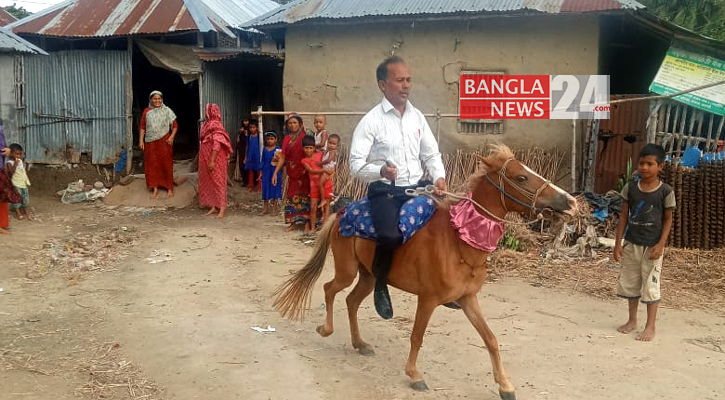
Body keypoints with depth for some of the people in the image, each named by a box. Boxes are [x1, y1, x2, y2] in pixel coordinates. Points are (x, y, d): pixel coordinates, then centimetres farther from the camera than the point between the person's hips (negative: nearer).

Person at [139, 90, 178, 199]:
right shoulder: (147, 111, 7)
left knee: (166, 164, 1)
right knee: (152, 165, 3)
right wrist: (141, 141, 0)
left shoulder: (167, 110, 1)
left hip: (164, 141, -2)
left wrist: (172, 137, -12)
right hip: (150, 142, 2)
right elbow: (142, 127, 8)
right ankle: (155, 188, 11)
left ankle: (169, 188, 9)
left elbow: (175, 125, 0)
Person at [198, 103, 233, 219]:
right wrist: (208, 161, 16)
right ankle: (215, 206, 15)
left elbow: (217, 144, -21)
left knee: (217, 181, -5)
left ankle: (222, 208, -2)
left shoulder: (215, 125, -15)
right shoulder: (208, 124, 13)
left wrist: (212, 161, -23)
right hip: (206, 159, 9)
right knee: (210, 182, 10)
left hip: (215, 159, -9)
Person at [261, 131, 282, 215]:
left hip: (275, 171, -4)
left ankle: (274, 208, 14)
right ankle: (266, 208, 19)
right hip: (266, 171, 4)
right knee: (265, 188, 8)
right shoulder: (265, 149, 7)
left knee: (275, 188, 3)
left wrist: (277, 160, -26)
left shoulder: (278, 149, -5)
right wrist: (261, 172, 10)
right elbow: (263, 161, 12)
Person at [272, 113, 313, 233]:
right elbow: (282, 157, 9)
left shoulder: (306, 135, -3)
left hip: (304, 173, -4)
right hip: (292, 173, 4)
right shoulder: (287, 139, 9)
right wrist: (275, 173, 4)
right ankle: (294, 222, 16)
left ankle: (306, 223, 4)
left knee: (304, 197, -1)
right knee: (292, 196, 6)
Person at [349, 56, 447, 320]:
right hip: (385, 191, -6)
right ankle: (380, 286, 1)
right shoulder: (371, 121, -8)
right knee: (391, 236, -30)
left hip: (417, 188, 6)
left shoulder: (417, 117, 8)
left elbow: (431, 154, 13)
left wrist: (439, 177, -7)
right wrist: (381, 171, -31)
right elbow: (356, 164, -12)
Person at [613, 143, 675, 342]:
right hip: (631, 244, 4)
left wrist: (660, 245, -13)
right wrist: (618, 243, -1)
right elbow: (624, 216, 2)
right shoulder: (630, 188, -2)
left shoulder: (665, 191, -9)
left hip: (652, 246, -3)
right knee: (630, 283, 13)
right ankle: (632, 320, 29)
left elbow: (668, 219, -3)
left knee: (650, 286, 2)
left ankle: (650, 327, 13)